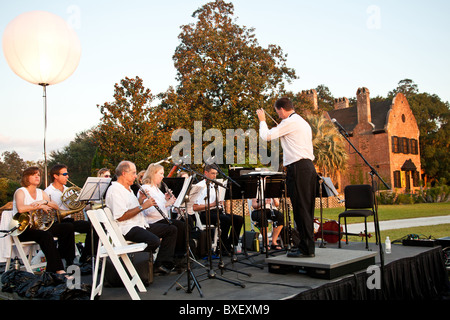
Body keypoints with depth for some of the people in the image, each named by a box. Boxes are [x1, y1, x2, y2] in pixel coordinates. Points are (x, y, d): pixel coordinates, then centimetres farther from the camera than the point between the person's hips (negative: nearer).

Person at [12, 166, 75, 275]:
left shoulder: (41, 192, 16)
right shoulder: (21, 192, -4)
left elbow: (56, 207, 5)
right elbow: (21, 209, -26)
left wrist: (45, 202, -14)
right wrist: (40, 206, -18)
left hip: (38, 226, 7)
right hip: (23, 229, -7)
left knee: (68, 227, -10)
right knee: (46, 235, -36)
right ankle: (58, 270, -37)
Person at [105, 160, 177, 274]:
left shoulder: (128, 188, 20)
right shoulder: (115, 190, -13)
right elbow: (120, 217, -22)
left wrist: (141, 199, 8)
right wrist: (142, 206, -17)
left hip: (141, 224, 11)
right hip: (127, 229, -11)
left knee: (172, 229, 5)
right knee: (154, 241, -35)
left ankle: (162, 264, -1)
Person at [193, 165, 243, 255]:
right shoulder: (199, 186, -3)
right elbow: (195, 208, -11)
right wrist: (211, 205, -18)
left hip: (218, 211, 8)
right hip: (206, 214, -8)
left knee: (239, 219, -11)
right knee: (227, 220, -31)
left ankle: (232, 245, -4)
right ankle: (223, 248, -17)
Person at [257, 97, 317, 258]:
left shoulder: (289, 122, -8)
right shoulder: (303, 123, 22)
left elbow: (266, 136, -7)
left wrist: (262, 120, 11)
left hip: (298, 168, -10)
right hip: (309, 167, 10)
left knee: (301, 209, -6)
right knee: (307, 209, 11)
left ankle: (306, 248, -1)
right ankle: (309, 247, 17)